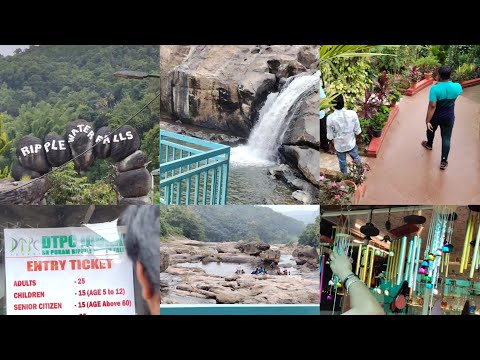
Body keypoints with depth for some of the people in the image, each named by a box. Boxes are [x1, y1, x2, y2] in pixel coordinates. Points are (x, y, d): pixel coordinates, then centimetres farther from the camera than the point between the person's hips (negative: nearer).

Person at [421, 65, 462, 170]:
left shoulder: (435, 89, -29)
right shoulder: (457, 87, -17)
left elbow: (432, 106, -29)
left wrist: (427, 121, -23)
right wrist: (448, 81, 8)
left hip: (436, 116, -1)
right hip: (449, 117, 2)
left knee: (431, 130, 29)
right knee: (446, 138, 11)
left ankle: (429, 144, 58)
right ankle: (444, 161, 12)